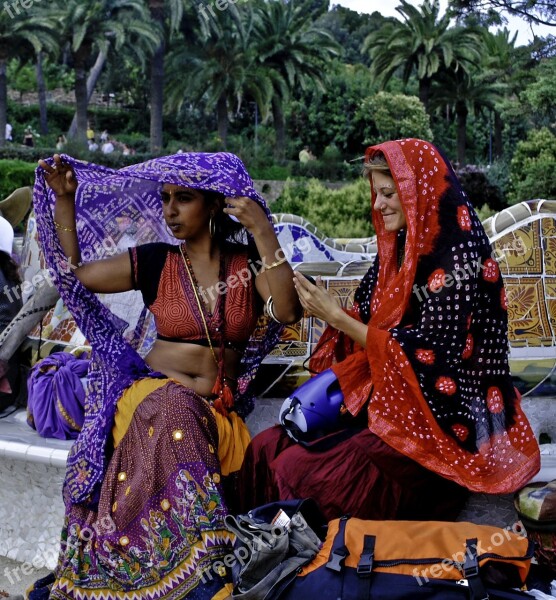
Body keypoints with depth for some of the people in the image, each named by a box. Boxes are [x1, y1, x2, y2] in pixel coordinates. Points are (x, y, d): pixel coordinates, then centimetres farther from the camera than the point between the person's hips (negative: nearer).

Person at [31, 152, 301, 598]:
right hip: (154, 393, -1)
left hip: (221, 408, 1)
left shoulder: (249, 263, 4)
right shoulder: (154, 261, 4)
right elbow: (73, 274, 11)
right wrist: (64, 200, 4)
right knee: (176, 412, -34)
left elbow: (288, 312, -14)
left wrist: (263, 232, -18)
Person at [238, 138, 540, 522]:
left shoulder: (459, 256, -17)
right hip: (388, 398, 8)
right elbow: (374, 326, 10)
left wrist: (337, 317, -17)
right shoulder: (403, 246, 8)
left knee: (298, 471, -22)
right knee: (267, 448, -7)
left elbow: (424, 355, -20)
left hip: (443, 420, -8)